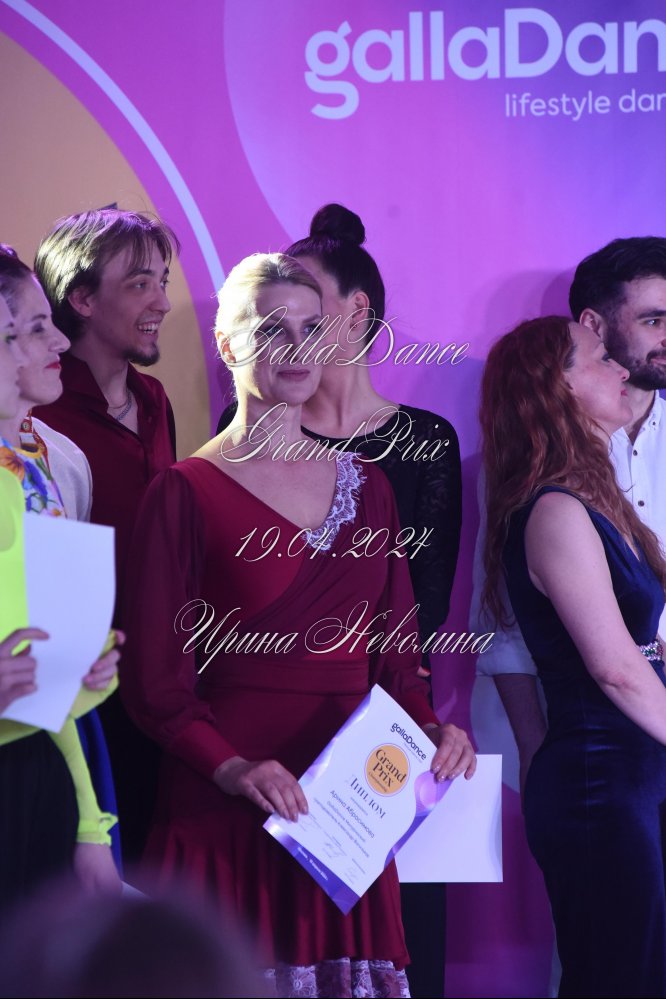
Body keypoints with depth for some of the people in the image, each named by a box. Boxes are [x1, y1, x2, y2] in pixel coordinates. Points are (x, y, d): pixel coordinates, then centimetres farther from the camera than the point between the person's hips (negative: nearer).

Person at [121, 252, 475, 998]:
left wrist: (432, 729, -2)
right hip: (225, 821, -5)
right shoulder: (185, 493, -3)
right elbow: (155, 683, -7)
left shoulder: (365, 487, 14)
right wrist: (233, 769, -21)